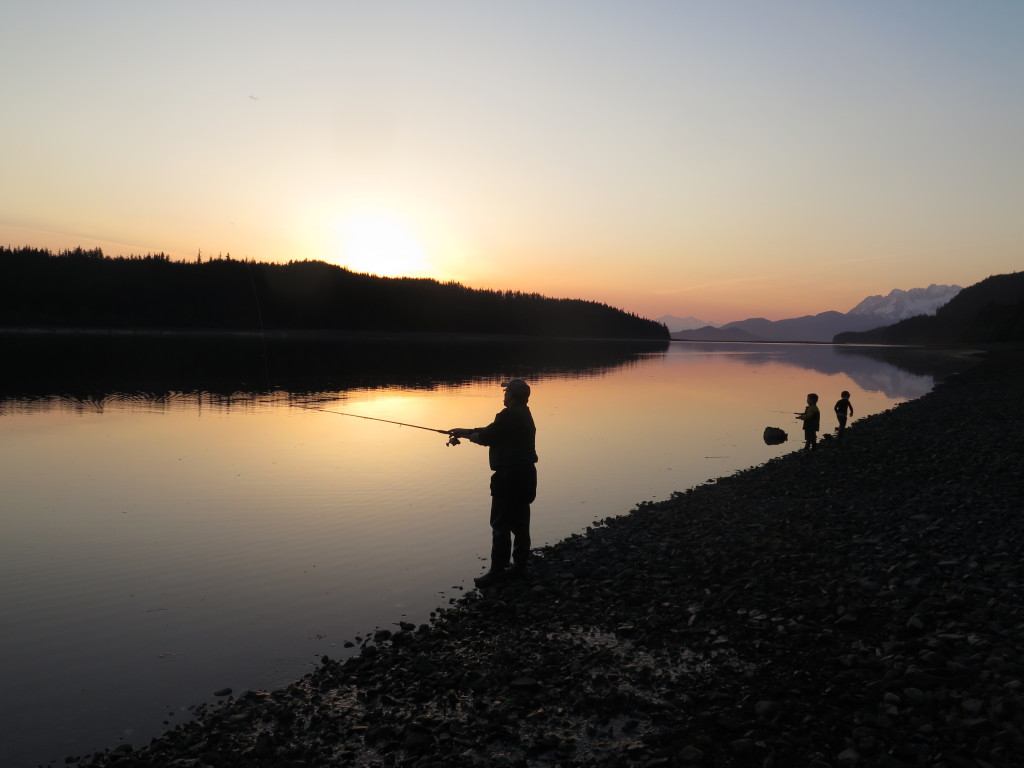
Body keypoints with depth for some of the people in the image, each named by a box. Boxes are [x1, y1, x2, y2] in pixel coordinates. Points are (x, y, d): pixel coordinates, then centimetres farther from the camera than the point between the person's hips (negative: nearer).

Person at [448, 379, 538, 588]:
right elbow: (491, 432, 20)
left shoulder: (509, 415, -16)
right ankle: (520, 565, 21)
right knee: (519, 523, 14)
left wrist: (469, 434, 9)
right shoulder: (524, 415, 16)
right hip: (525, 475, 10)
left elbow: (486, 437, -12)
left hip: (509, 476, -10)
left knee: (500, 524, -5)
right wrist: (464, 432, 21)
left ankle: (498, 570, -2)